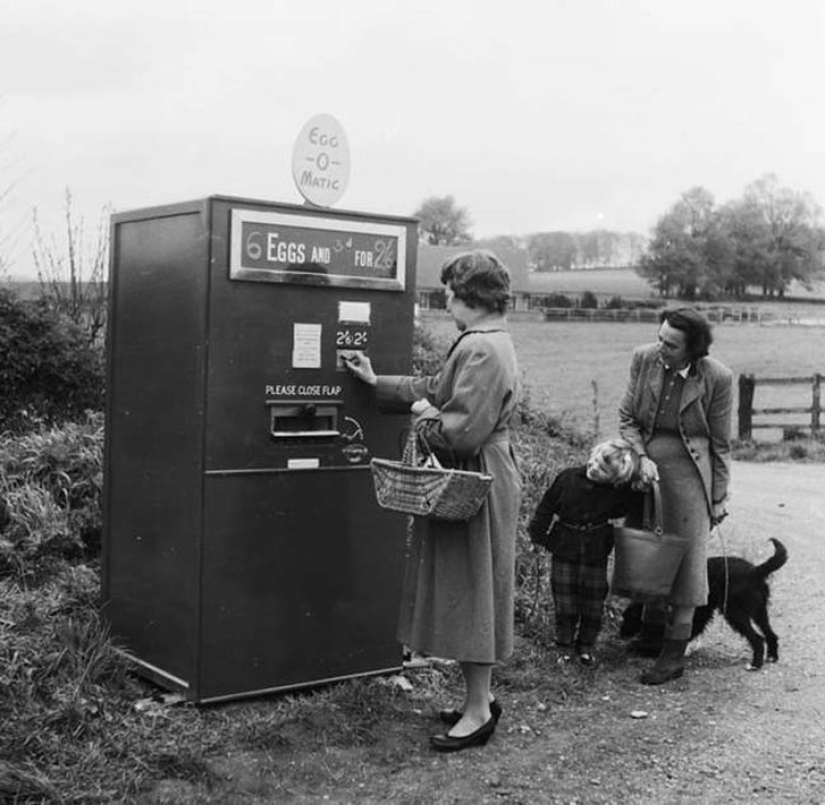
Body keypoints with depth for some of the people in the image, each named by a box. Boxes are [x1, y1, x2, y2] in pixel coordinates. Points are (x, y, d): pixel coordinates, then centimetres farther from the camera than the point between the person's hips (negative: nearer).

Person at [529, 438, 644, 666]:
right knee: (565, 605, 6)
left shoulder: (619, 491, -10)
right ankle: (564, 646, 21)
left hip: (596, 555, 1)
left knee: (593, 605, 8)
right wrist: (541, 535, 1)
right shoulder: (567, 479, -11)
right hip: (564, 553, 0)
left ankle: (586, 647, 25)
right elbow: (546, 508, 0)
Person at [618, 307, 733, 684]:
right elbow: (626, 417, 3)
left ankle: (675, 653, 6)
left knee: (685, 557, -1)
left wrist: (719, 498, 0)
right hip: (645, 469, 4)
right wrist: (641, 457, -12)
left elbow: (720, 443, -3)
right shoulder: (644, 359, -4)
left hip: (687, 473, -4)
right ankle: (652, 626, 36)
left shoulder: (717, 378, -12)